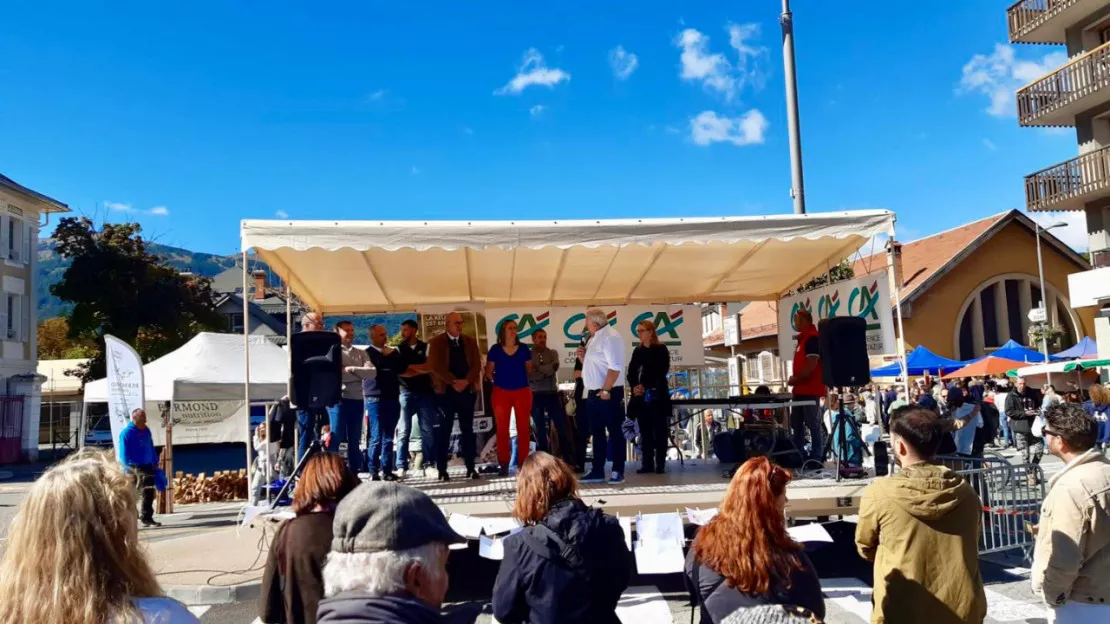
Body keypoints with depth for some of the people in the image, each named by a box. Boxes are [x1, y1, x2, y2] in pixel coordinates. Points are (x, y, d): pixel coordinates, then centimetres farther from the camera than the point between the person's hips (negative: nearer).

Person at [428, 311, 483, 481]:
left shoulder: (470, 342, 11)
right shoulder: (436, 342, 1)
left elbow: (476, 365, 3)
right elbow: (435, 366, -10)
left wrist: (466, 381, -13)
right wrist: (454, 382, -17)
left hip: (467, 390, 3)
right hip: (445, 391, -3)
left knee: (467, 429, 5)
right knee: (444, 430, -1)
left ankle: (471, 468, 8)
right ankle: (442, 470, 2)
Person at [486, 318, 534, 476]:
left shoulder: (524, 348, 4)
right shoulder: (495, 350, 1)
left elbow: (529, 369, 12)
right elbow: (489, 372, 8)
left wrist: (521, 378, 3)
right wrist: (498, 380, 1)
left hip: (522, 391, 1)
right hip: (501, 392, -1)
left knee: (523, 428, 2)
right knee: (502, 429, 1)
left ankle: (523, 463, 9)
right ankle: (504, 465, 6)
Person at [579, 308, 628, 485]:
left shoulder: (610, 337, -13)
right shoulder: (594, 339, 17)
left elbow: (615, 367, -21)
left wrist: (605, 390, -23)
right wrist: (583, 357, 7)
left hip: (608, 393, -10)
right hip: (594, 394, 10)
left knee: (615, 432, -2)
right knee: (597, 433, 12)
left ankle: (618, 472, 3)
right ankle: (597, 471, 18)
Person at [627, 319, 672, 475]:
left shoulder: (661, 349, 0)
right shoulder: (637, 351, 14)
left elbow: (661, 371, -9)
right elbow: (631, 372, 7)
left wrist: (645, 386, -17)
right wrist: (634, 386, -12)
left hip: (657, 394, -4)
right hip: (641, 395, 5)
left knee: (659, 429, -3)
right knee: (645, 430, 3)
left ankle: (660, 464, -2)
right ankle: (647, 464, 6)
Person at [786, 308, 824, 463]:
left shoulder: (812, 338, -15)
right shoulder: (803, 338, 16)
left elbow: (811, 365, -22)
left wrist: (795, 380, -14)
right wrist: (795, 379, 9)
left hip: (810, 389, -10)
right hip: (801, 388, 10)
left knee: (813, 424, -4)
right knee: (797, 424, 14)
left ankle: (816, 457, 2)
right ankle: (799, 455, 22)